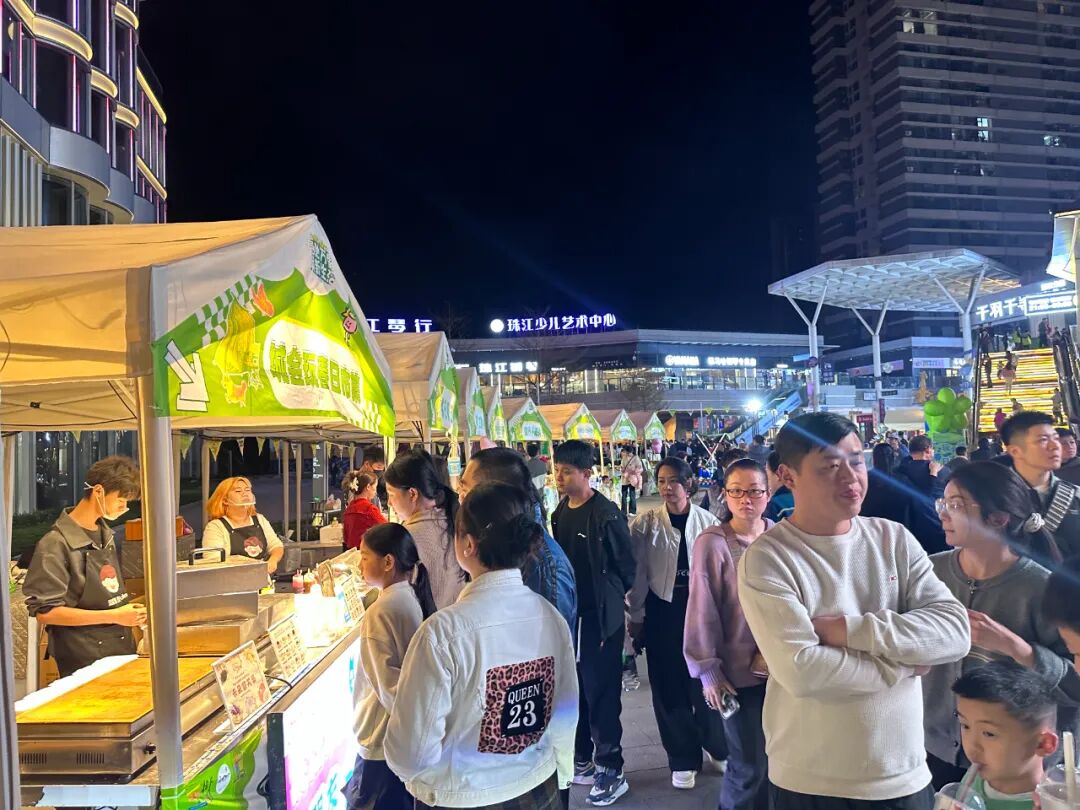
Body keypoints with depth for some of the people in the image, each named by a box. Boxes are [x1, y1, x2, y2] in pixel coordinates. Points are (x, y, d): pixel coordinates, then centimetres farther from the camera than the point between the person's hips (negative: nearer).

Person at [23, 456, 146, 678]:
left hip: (122, 652, 7)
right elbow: (44, 612, -17)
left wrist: (130, 612, 2)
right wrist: (113, 616, -20)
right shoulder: (56, 544, -15)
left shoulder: (106, 535, 7)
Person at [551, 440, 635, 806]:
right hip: (569, 614, 7)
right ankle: (582, 759, 30)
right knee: (573, 689, 15)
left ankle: (610, 771, 14)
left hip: (600, 617, -7)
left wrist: (609, 599, -4)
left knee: (601, 693, 1)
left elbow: (626, 565, -11)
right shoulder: (560, 512, 6)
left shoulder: (606, 514, -16)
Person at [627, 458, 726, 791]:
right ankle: (683, 760, 25)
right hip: (662, 611, 0)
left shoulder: (708, 522, -2)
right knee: (669, 687, 8)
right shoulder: (645, 524, -3)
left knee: (705, 681, 6)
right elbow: (637, 573, -1)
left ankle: (717, 747, 31)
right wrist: (636, 616, 0)